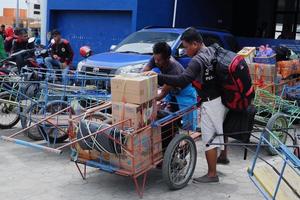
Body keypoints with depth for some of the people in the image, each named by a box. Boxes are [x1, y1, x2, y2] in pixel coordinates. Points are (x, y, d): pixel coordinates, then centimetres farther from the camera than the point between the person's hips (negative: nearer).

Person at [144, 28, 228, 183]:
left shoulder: (197, 61, -20)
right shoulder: (213, 51, 8)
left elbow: (182, 81, -33)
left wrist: (158, 77, -32)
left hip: (210, 103, -9)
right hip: (222, 98, 9)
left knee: (209, 138, -1)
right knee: (221, 129, 26)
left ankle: (212, 174, 7)